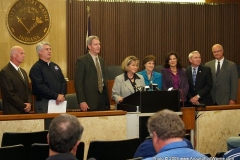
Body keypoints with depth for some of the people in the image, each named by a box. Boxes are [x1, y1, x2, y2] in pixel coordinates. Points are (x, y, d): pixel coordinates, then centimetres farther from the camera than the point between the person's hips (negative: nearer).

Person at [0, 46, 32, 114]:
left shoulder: (23, 72, 18)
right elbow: (9, 93, -14)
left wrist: (29, 103, -1)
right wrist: (24, 106, -12)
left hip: (25, 111, 7)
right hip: (13, 112, -7)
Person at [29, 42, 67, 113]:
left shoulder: (55, 66, 18)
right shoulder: (36, 68, -5)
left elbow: (63, 82, 14)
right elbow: (40, 86, -16)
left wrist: (62, 95, -6)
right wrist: (56, 96, -17)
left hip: (59, 102, 6)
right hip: (43, 102, -6)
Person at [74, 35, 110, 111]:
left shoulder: (101, 60, 16)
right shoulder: (82, 60, -6)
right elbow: (78, 82, -10)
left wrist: (107, 98, 16)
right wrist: (82, 101, -16)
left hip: (103, 99, 6)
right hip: (90, 101, -6)